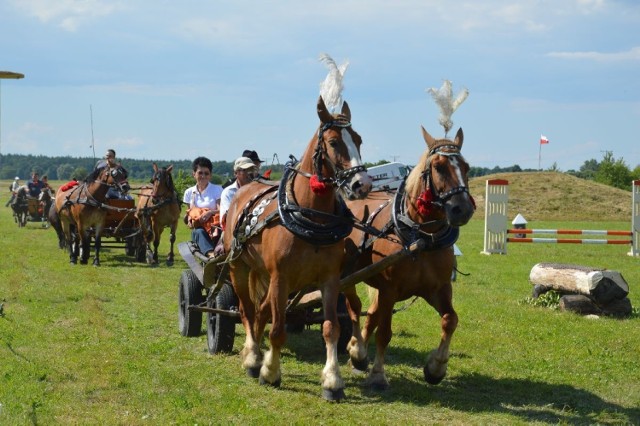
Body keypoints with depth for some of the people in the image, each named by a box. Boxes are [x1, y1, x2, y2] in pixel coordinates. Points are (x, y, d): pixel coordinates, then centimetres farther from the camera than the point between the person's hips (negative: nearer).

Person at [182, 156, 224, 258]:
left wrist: (210, 212, -24)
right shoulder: (189, 192, 17)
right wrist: (189, 218, -4)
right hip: (198, 229, 0)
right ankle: (210, 253, -65)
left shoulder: (217, 189, 8)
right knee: (199, 232, -38)